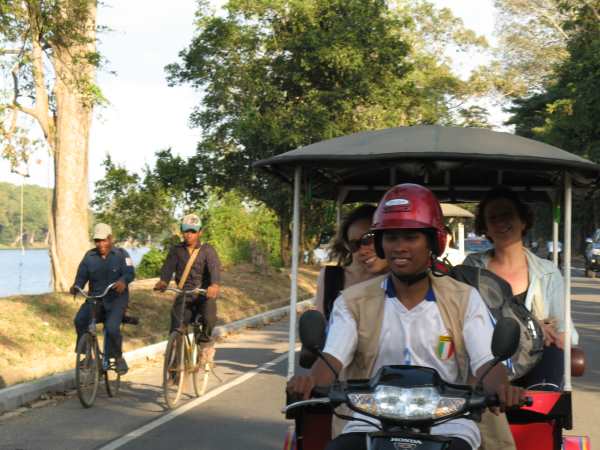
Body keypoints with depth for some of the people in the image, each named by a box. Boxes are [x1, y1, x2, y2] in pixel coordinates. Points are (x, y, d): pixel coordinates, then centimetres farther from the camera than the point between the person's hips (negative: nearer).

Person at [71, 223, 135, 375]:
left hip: (116, 299, -3)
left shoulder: (121, 254, 0)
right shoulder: (89, 256, 8)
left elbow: (130, 273, -14)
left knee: (112, 328, -25)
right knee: (80, 321, -23)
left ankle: (118, 357, 0)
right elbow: (81, 276, 1)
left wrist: (123, 281, -37)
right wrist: (76, 286, -23)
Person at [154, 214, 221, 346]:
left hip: (204, 294, -2)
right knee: (176, 330, -9)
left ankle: (204, 338, 3)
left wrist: (215, 285, -43)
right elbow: (168, 267, -13)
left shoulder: (207, 250, -3)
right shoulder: (176, 250, 3)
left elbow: (214, 267, -20)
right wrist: (163, 281, -37)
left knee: (209, 318, -28)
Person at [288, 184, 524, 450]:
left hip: (446, 427, 0)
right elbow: (332, 358, -5)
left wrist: (502, 388, -27)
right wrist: (310, 381, -30)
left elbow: (486, 362, -3)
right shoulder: (354, 301, 7)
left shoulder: (464, 299, 7)